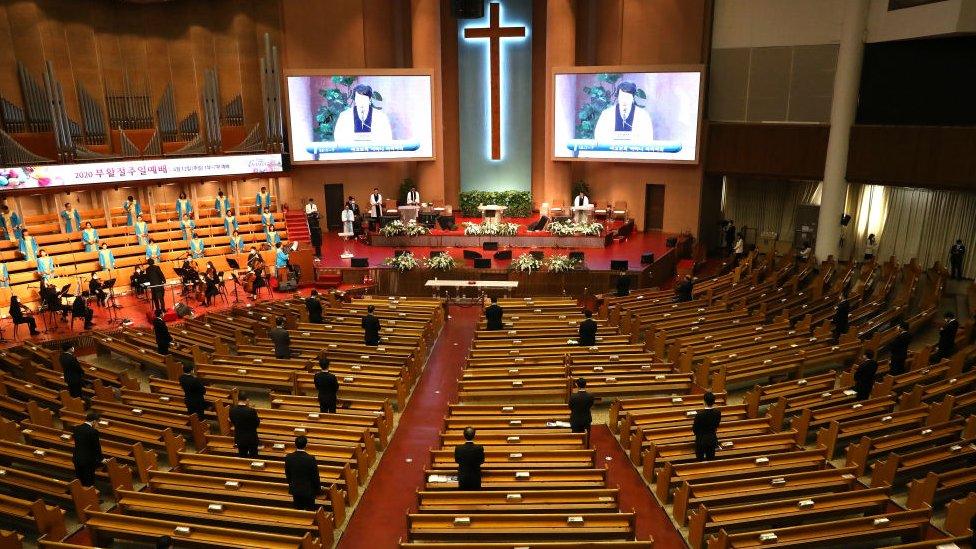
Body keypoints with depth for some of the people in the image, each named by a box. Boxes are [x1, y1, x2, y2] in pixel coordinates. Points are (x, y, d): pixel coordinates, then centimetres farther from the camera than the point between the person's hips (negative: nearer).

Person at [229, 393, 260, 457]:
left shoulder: (232, 410, -12)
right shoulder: (251, 411, -25)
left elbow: (232, 422, 4)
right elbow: (257, 423, -12)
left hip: (239, 438, 4)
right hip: (251, 438, -4)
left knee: (242, 457, 18)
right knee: (253, 457, 12)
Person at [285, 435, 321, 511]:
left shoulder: (289, 457, -11)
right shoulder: (311, 459, -22)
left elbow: (287, 475, 3)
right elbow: (315, 476, -13)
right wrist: (318, 489, 3)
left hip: (295, 489, 4)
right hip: (308, 490, -4)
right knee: (309, 511, 10)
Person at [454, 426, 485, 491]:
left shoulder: (458, 448, -15)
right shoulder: (479, 448, -17)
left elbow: (457, 461, 3)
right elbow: (482, 461, 0)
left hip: (462, 478, 1)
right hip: (475, 478, 0)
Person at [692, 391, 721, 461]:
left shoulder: (700, 414, -26)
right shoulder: (718, 413, -13)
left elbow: (694, 429, -14)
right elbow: (717, 425, 4)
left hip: (701, 440, -4)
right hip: (712, 439, 4)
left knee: (700, 460, 10)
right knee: (711, 459, 17)